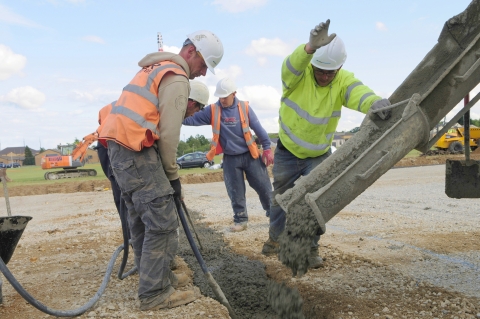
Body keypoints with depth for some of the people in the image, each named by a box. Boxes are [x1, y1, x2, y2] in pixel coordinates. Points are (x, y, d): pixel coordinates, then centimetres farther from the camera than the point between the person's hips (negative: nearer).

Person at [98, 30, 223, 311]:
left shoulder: (155, 69, 24)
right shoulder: (177, 79, -8)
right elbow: (168, 133, -12)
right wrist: (173, 175, -4)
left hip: (119, 146, 10)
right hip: (135, 150, -10)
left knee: (143, 219, 16)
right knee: (162, 221, -7)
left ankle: (157, 276, 27)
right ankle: (155, 293, -1)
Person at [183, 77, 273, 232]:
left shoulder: (245, 107, -6)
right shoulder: (212, 110, -5)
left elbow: (258, 129, -1)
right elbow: (193, 119, -12)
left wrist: (267, 148, 0)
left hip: (250, 155, -1)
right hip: (230, 159, 1)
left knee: (264, 188, 5)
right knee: (236, 193, 7)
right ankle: (240, 220, 20)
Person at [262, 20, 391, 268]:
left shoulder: (343, 80, -19)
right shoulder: (298, 74, -23)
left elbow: (358, 92, -40)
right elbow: (291, 66, -47)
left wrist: (375, 102, -64)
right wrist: (310, 47, -68)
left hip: (319, 154, 1)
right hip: (288, 151, 0)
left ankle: (310, 248, 17)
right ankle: (275, 237, 39)